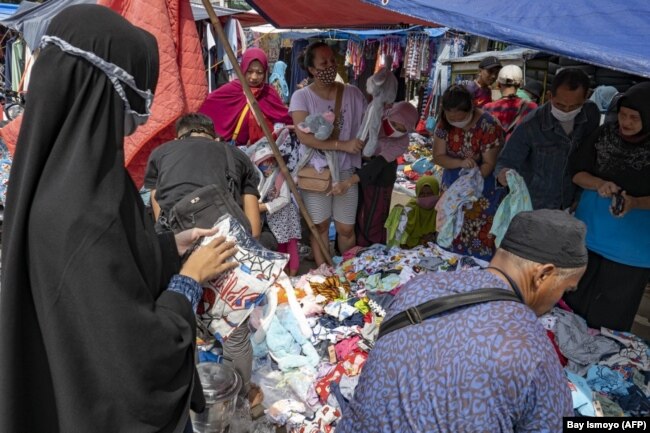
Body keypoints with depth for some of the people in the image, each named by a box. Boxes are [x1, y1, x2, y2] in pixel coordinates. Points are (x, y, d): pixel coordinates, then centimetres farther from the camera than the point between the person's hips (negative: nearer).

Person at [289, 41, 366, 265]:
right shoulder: (301, 96, -7)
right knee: (320, 225, 11)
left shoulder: (353, 93, 1)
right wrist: (343, 145, -22)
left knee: (346, 228, 9)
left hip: (346, 170, 2)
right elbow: (305, 136, -19)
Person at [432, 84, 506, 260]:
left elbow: (489, 164, -19)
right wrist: (460, 163, -25)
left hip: (482, 190, -4)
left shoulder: (489, 126, -21)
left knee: (480, 240, 1)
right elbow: (438, 156, -7)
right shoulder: (444, 123, -8)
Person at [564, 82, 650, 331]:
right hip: (590, 233, 3)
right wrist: (600, 184, -17)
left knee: (612, 311, 8)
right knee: (576, 296, 16)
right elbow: (578, 173, 2)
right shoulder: (605, 134, -3)